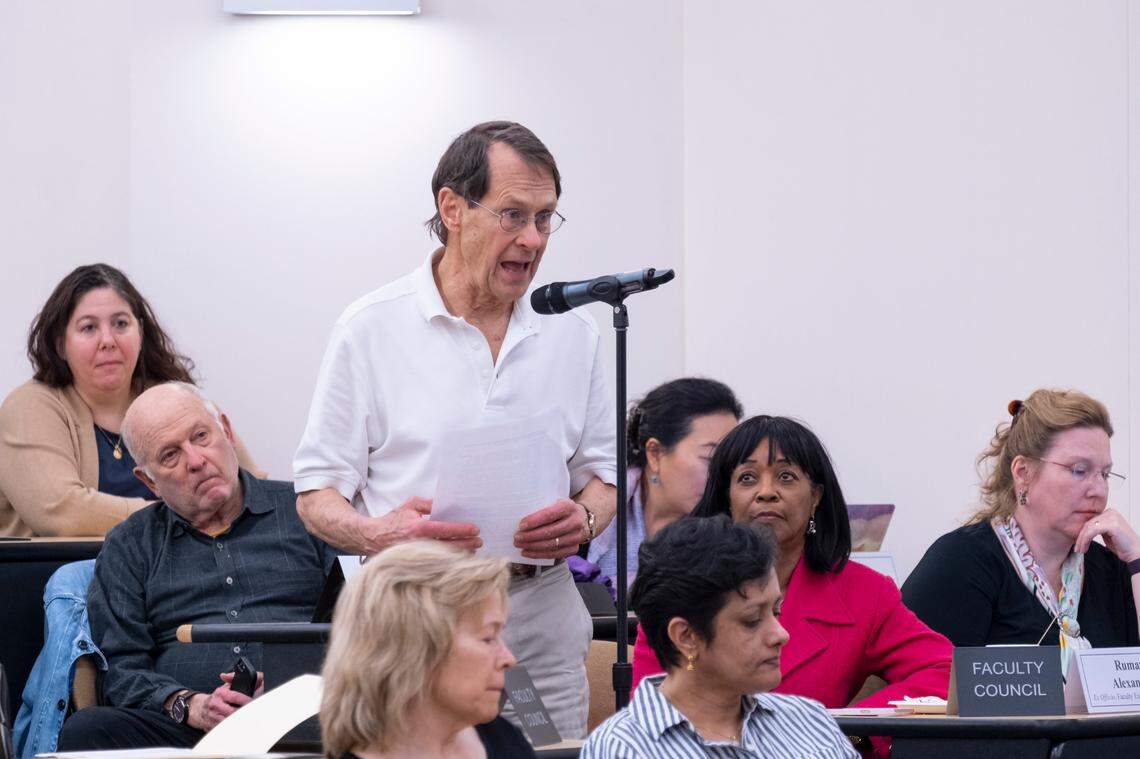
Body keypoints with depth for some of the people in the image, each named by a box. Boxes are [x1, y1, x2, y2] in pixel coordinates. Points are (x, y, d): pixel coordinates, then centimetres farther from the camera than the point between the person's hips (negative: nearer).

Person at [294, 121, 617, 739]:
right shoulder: (371, 329, 0)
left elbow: (603, 475, 16)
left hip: (540, 615, 3)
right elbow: (316, 496, 0)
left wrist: (584, 520, -7)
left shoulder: (572, 332, 11)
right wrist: (376, 535, -21)